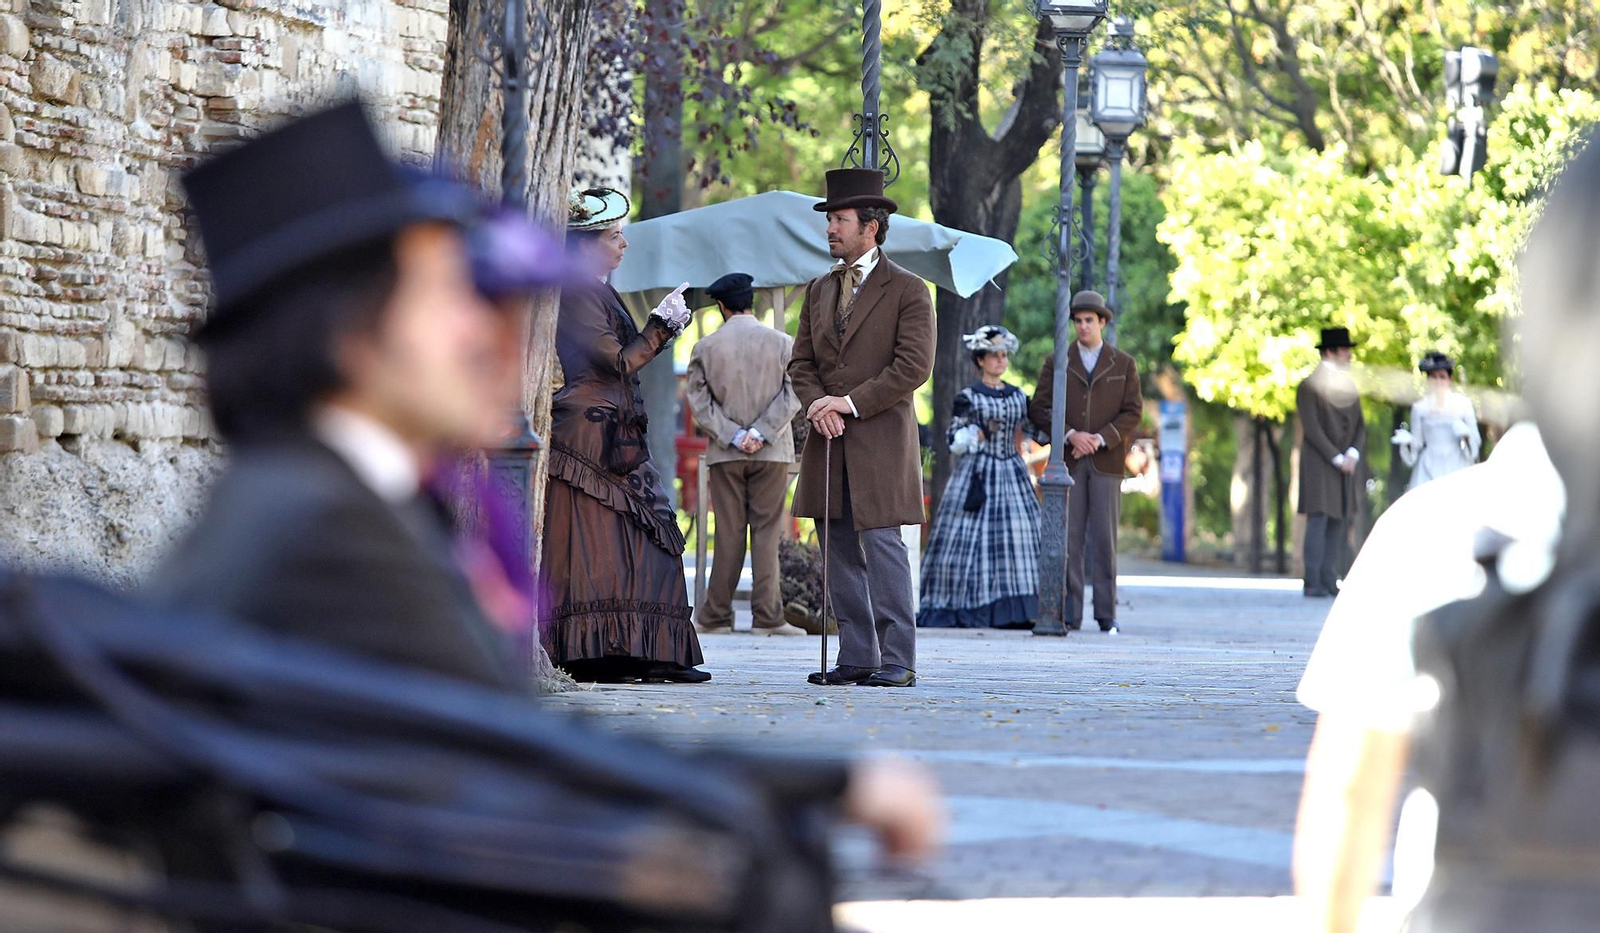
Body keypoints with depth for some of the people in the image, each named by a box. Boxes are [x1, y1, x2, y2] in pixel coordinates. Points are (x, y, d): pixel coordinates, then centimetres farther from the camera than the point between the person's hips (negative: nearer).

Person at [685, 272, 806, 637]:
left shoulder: (705, 347, 0)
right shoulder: (782, 343, 0)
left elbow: (699, 401, -3)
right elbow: (792, 394, -7)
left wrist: (732, 436, -6)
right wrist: (761, 433, -10)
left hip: (725, 455, 1)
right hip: (772, 453, -1)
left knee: (728, 534, 6)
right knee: (767, 532, 1)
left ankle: (716, 616, 7)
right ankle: (767, 616, -3)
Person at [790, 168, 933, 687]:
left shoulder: (907, 291, -2)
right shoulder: (819, 291, 17)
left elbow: (914, 366, -10)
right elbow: (801, 362, 15)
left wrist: (850, 402, -13)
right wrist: (818, 404, -6)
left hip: (880, 441, -6)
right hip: (829, 441, 6)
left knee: (881, 542, -10)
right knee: (840, 551, 6)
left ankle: (897, 660, -8)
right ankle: (856, 657, 10)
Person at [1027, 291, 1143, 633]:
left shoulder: (1124, 365, 11)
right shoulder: (1057, 363, 11)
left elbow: (1133, 412, 4)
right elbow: (1039, 409, 4)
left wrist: (1100, 439, -10)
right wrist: (1071, 435, -11)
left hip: (1106, 461, 0)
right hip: (1068, 462, 1)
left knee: (1105, 540, -3)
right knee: (1068, 539, -3)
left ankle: (1107, 615, -1)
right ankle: (1069, 614, -1)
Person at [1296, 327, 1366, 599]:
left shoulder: (1349, 388, 14)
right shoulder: (1309, 387, -6)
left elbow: (1360, 427, 12)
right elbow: (1312, 429, -13)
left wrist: (1353, 454, -7)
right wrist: (1337, 458, -16)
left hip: (1346, 466, 7)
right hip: (1319, 464, -6)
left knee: (1340, 522, 4)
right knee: (1319, 520, -10)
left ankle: (1329, 580, 7)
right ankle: (1313, 583, -11)